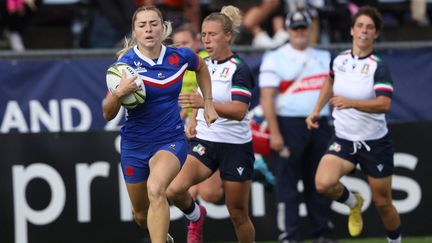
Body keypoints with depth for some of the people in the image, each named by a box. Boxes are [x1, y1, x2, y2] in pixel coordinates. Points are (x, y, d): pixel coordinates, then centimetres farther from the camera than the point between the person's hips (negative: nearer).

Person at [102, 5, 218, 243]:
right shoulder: (126, 63, -13)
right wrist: (118, 93, -31)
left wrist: (208, 103, 13)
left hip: (171, 140, -1)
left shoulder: (180, 57, -7)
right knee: (141, 213, 15)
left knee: (155, 189, -32)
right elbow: (108, 114, -12)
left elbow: (201, 67, 20)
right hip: (135, 144, 1)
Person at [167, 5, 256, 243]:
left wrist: (205, 103, -37)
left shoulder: (239, 69, -12)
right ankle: (195, 217, 11)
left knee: (238, 213, 4)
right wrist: (193, 121, 8)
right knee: (175, 190, -20)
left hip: (235, 146, -5)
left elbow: (239, 111, -25)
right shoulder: (204, 65, 9)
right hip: (204, 141, 5)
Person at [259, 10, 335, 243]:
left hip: (320, 125, 5)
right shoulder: (274, 59, -1)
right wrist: (274, 133, -17)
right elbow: (267, 97, -8)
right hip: (290, 125, -5)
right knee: (287, 181, -4)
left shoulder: (323, 57, 15)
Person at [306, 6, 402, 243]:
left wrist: (350, 103, -44)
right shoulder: (338, 60, 0)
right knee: (324, 183, -24)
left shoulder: (378, 67, -15)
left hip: (375, 142, -3)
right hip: (343, 140, 3)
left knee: (382, 203, 6)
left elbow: (384, 104, -31)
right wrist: (316, 111, 16)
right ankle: (353, 203, 9)